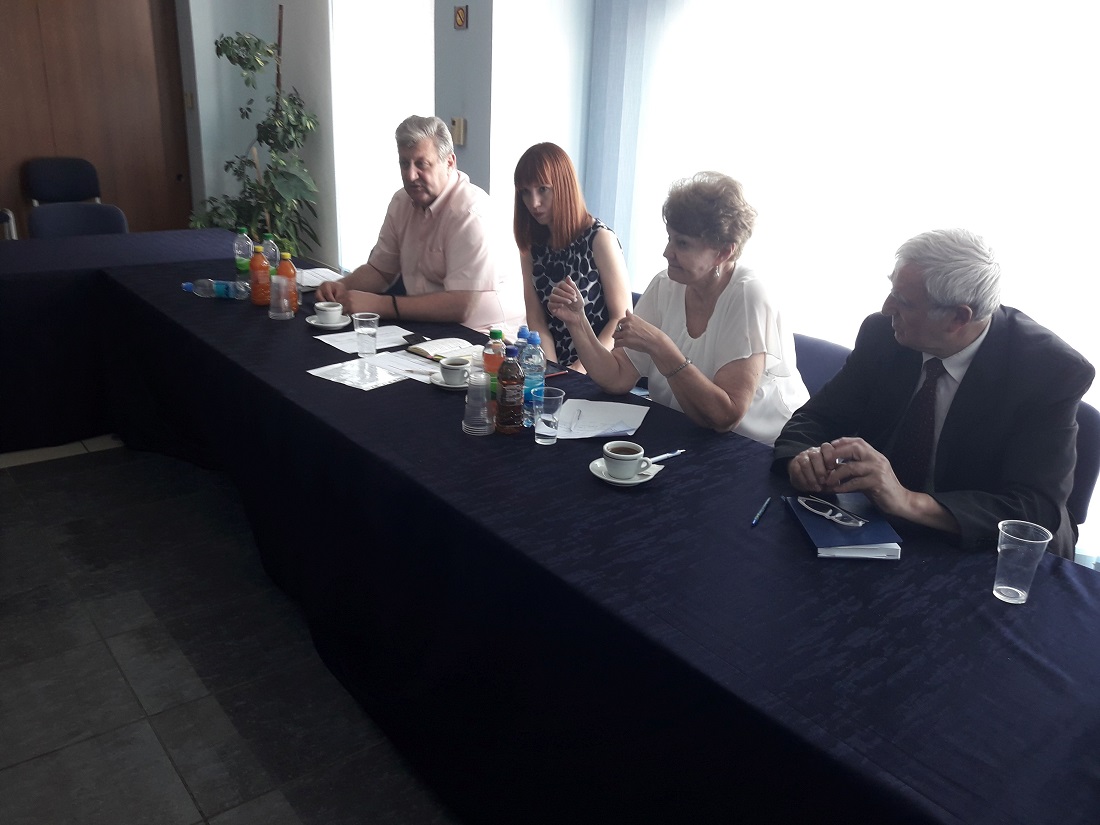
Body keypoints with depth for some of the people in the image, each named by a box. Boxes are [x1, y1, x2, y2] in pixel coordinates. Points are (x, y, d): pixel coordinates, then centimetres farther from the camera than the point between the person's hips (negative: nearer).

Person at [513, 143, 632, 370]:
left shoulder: (599, 238, -8)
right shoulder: (531, 243, 6)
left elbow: (622, 318, -7)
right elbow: (536, 319, 4)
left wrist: (580, 369, -14)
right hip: (557, 365, 4)